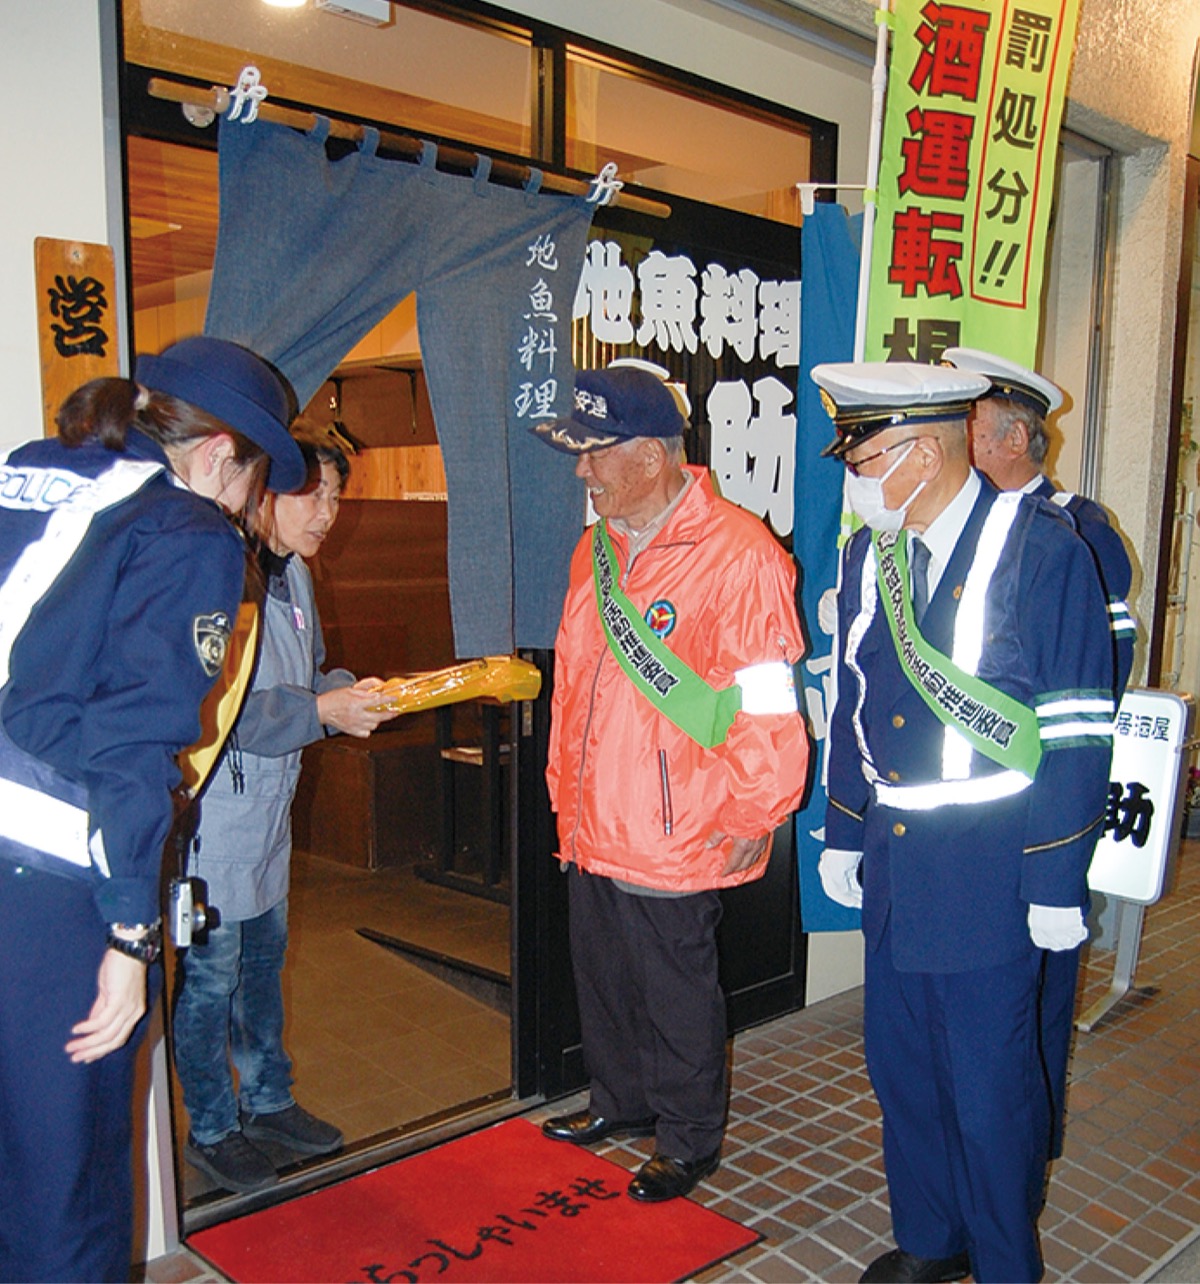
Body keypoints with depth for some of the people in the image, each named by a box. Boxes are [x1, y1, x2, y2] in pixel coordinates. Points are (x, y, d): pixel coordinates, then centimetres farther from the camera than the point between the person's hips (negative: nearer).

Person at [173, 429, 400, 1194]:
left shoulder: (293, 573, 8)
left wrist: (358, 695, -2)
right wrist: (321, 711, -27)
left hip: (268, 802, 9)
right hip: (210, 811, -9)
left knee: (265, 954, 21)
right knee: (211, 973, 6)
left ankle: (267, 1102, 38)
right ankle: (211, 1130, 26)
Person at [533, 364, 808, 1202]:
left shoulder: (738, 553, -18)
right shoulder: (599, 548, 9)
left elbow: (766, 701, -17)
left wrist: (753, 815, -13)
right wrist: (567, 793, 17)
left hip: (676, 841, -8)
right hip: (594, 829, 8)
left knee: (677, 1000, 9)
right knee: (603, 980, 22)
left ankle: (689, 1142, 31)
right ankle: (622, 1102, 45)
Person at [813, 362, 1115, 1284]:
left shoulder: (1042, 549, -12)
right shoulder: (868, 554, 7)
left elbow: (1078, 733, -11)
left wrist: (1057, 884, -11)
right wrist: (844, 835, 14)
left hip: (989, 866, -6)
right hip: (894, 860, 6)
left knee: (989, 1085, 6)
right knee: (900, 1063, 17)